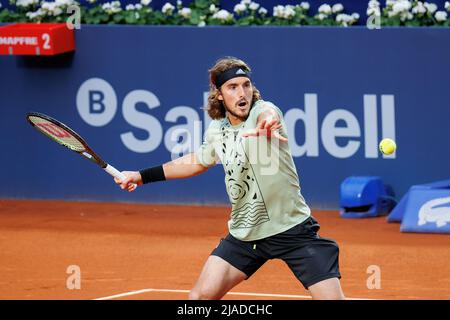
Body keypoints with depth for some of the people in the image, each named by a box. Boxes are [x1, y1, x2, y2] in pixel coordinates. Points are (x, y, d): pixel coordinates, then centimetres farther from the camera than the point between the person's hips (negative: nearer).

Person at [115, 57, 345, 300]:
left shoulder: (262, 110, -15)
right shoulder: (216, 130, 3)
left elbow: (268, 115, -42)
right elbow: (199, 161, 24)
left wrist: (267, 123, -67)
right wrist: (143, 176, 26)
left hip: (292, 229, -5)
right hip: (244, 233, 5)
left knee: (331, 297, -14)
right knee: (201, 296, -3)